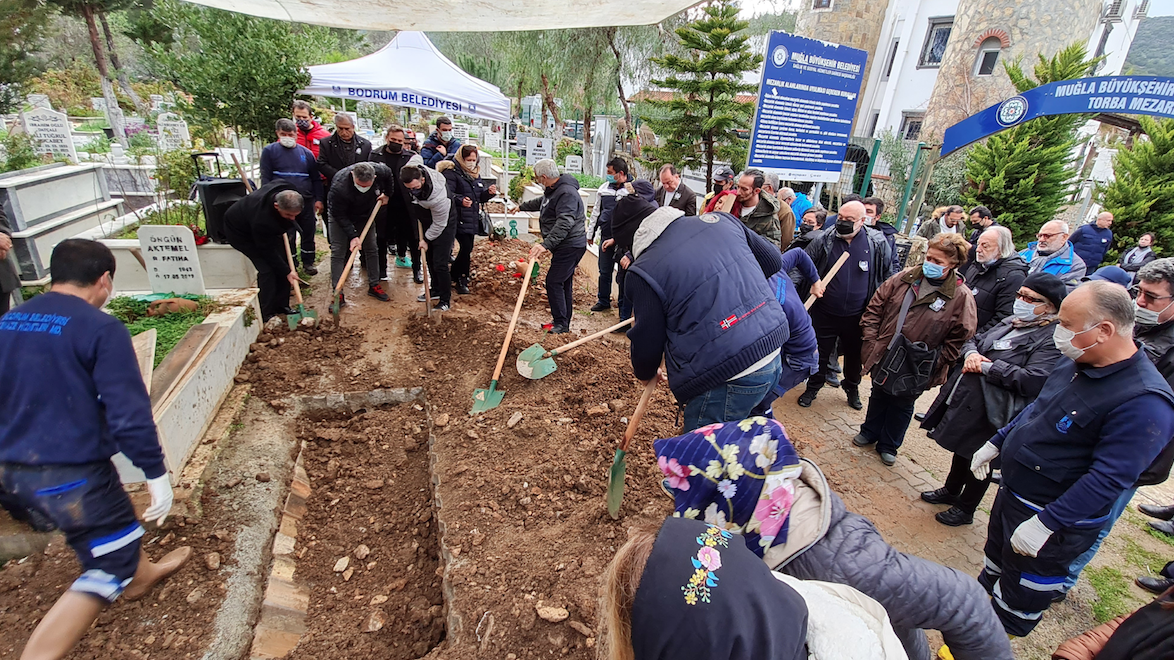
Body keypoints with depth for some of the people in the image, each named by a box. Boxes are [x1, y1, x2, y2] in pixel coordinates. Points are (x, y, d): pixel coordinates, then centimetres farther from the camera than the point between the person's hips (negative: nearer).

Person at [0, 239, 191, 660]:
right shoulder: (101, 329, -18)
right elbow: (129, 413, -22)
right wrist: (156, 473, -13)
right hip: (73, 472, -8)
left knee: (115, 521, 31)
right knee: (109, 567, 9)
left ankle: (141, 574, 53)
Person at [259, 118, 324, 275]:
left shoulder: (306, 153, 8)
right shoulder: (269, 151, 1)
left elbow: (316, 178, 10)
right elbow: (265, 178, 0)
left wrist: (318, 199, 3)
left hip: (307, 201, 2)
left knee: (309, 233, 10)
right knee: (288, 236, 3)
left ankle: (308, 262, 25)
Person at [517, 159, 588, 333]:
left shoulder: (567, 193, -22)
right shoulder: (552, 190, 13)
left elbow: (564, 224, -34)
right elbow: (541, 202, 36)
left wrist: (546, 244, -42)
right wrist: (522, 207, 50)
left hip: (570, 246, -11)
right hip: (564, 245, 11)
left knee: (554, 281, -11)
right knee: (564, 283, 13)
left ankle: (561, 323, -4)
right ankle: (564, 323, 22)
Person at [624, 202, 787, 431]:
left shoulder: (645, 270, -11)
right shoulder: (720, 220, 6)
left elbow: (648, 340, -1)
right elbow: (774, 260, 17)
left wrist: (644, 373, 21)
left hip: (726, 380, -7)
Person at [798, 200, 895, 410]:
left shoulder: (877, 242, -7)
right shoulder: (823, 240, -9)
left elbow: (888, 275, 5)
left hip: (857, 316, 1)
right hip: (825, 312, -1)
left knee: (854, 354, 19)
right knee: (820, 352, 11)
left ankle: (852, 388, 43)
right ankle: (813, 387, 33)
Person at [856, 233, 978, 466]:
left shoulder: (962, 297, -14)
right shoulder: (905, 279, -5)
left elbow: (959, 339, -11)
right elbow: (875, 308, 1)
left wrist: (934, 363, -16)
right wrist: (871, 340, -5)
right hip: (884, 357, 3)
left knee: (902, 405, 17)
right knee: (878, 396, 22)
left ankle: (888, 446, 37)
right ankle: (870, 432, 44)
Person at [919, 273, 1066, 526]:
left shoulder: (1052, 339, -18)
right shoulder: (1011, 322, 7)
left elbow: (1032, 380, -29)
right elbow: (975, 340, 15)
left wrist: (986, 367, -23)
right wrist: (971, 353, -8)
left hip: (991, 413, -8)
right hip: (966, 399, 8)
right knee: (961, 449, 24)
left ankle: (965, 509, 32)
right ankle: (951, 491, 47)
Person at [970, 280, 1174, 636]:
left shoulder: (1144, 402, -29)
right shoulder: (1077, 361, -3)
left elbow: (1107, 479, -29)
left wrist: (1044, 524, -27)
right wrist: (995, 443, 14)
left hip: (1055, 521, -8)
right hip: (1011, 493, 8)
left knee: (1017, 602, 13)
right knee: (994, 565, 27)